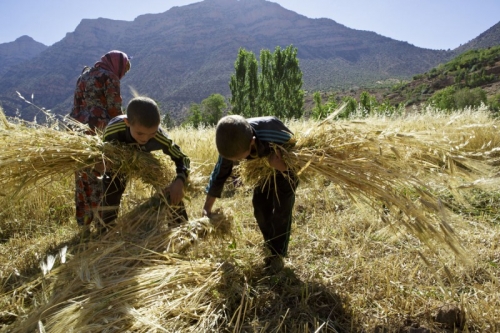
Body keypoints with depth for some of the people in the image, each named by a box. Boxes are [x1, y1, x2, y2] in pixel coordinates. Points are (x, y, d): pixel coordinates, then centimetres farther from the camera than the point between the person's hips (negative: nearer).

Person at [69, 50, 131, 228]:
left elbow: (77, 107, 19)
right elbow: (115, 109, -7)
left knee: (82, 178, 12)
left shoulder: (84, 76, 21)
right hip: (98, 132, -8)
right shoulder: (109, 77, -2)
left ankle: (84, 223, 21)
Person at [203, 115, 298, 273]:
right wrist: (207, 208, -11)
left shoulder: (272, 133, -45)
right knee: (260, 206, 1)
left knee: (281, 208, -10)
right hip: (265, 168, 5)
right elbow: (219, 174, -15)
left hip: (289, 166, -4)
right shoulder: (233, 145, -29)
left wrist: (284, 166, -46)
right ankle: (271, 247, 21)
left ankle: (277, 255, 5)